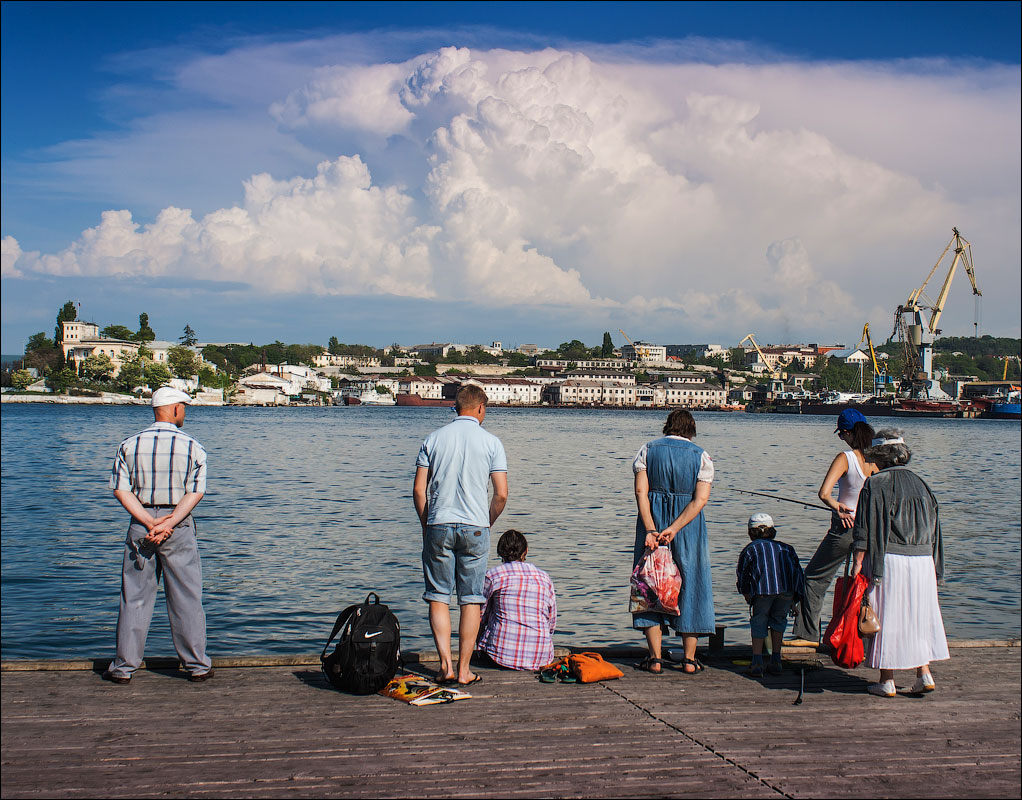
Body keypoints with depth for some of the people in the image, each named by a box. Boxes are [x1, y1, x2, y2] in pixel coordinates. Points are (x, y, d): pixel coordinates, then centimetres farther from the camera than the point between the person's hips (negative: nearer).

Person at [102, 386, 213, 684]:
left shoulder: (129, 445, 4)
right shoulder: (192, 447, -3)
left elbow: (121, 489, -4)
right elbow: (195, 493, -12)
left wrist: (150, 522, -10)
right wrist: (167, 524, -15)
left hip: (140, 526, 2)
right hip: (180, 527, -2)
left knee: (134, 598, 8)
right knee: (186, 599, 6)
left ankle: (124, 667, 12)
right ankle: (197, 666, 11)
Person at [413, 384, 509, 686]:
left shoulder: (434, 439, 3)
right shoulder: (491, 442, 0)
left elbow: (419, 489, 1)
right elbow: (501, 494, -4)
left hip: (438, 526, 1)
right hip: (475, 528, -1)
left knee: (438, 597, 9)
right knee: (471, 601, 6)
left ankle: (446, 665, -1)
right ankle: (463, 670, 7)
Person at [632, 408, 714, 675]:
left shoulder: (647, 450, 3)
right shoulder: (701, 456, 3)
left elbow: (641, 491, -9)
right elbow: (701, 499, -10)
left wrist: (650, 530, -15)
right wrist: (674, 529, -16)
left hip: (652, 523, 0)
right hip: (689, 525, 0)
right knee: (690, 583, 9)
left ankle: (655, 658, 2)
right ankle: (690, 659, 9)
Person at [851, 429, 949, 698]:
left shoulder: (875, 486, -8)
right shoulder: (921, 484, 12)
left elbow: (866, 531, -14)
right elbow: (933, 531, 14)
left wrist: (857, 564, -12)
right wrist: (934, 570, 18)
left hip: (888, 562, -5)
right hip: (922, 563, 6)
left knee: (886, 619, 3)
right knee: (917, 616, 17)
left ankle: (887, 682, 8)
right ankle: (924, 675, 14)